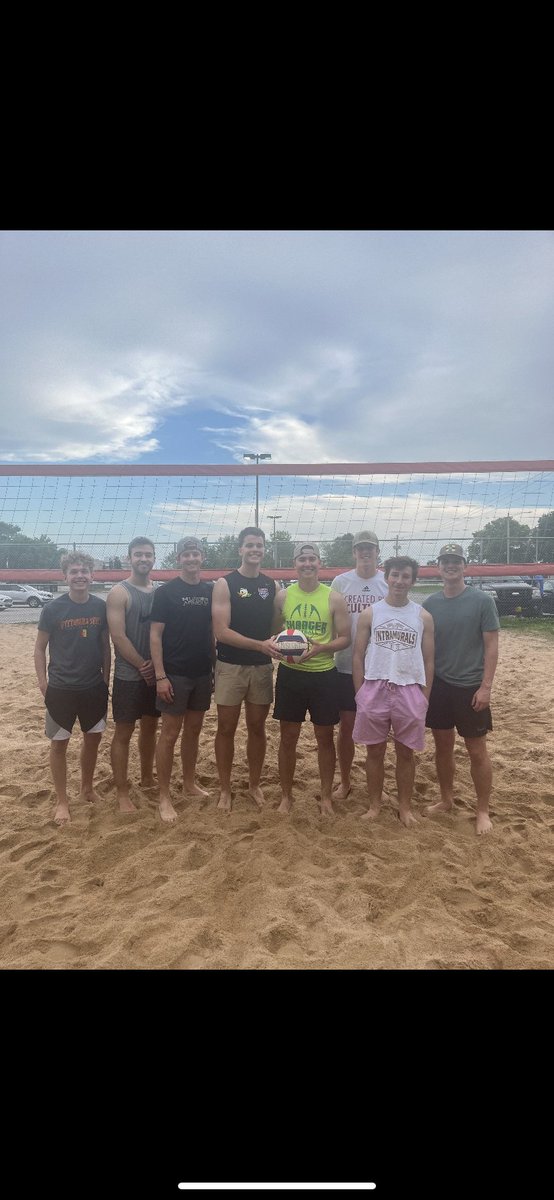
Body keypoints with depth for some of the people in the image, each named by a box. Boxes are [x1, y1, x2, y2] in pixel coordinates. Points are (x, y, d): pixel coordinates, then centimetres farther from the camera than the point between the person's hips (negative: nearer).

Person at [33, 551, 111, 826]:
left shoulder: (101, 607, -2)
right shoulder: (53, 609, -10)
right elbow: (40, 648, -3)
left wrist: (106, 679, 6)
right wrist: (43, 683, -9)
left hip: (94, 687, 3)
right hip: (61, 688, -3)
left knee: (93, 738, 14)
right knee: (59, 743, 5)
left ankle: (87, 789, 35)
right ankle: (62, 802, 20)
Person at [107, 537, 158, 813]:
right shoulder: (119, 593, -9)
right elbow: (118, 636, -16)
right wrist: (143, 665, -13)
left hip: (155, 673, 6)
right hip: (129, 676, -5)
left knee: (150, 727, 17)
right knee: (123, 732, 2)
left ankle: (147, 779, 34)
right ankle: (122, 794, 12)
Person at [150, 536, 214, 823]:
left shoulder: (210, 591, 6)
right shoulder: (165, 591, -8)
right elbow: (155, 635, -10)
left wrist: (216, 667, 8)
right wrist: (160, 676, -16)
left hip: (202, 673, 5)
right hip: (175, 674, -5)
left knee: (193, 730, 15)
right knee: (169, 734, 0)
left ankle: (189, 783, 30)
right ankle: (164, 797, 11)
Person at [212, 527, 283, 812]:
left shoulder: (272, 586, 6)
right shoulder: (225, 584, -7)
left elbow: (277, 626, 12)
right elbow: (221, 631, -15)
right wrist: (260, 645, -25)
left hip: (262, 667, 4)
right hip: (230, 667, -3)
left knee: (257, 727, 13)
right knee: (226, 728, 6)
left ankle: (254, 785, 29)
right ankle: (225, 790, 21)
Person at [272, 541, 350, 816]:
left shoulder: (334, 598, -3)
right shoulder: (283, 596, 1)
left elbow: (345, 638, -2)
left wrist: (320, 647, -19)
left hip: (324, 675, -1)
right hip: (290, 674, 1)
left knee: (325, 737, 10)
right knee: (288, 737, 9)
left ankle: (326, 796, 27)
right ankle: (286, 795, 27)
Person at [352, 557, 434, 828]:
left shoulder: (423, 617, 4)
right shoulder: (370, 613, 2)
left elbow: (428, 661, 6)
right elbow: (358, 655, 3)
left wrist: (424, 697, 0)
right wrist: (360, 693, -2)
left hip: (409, 691, 0)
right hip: (375, 689, 0)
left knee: (406, 753, 10)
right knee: (375, 751, 9)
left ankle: (405, 807, 25)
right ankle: (374, 805, 24)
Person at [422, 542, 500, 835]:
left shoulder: (482, 600, -7)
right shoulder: (430, 603, 2)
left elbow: (491, 645, -8)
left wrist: (485, 687, -13)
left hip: (470, 688, -3)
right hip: (438, 686, 4)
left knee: (477, 750, 6)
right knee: (442, 745, 14)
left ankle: (483, 811, 21)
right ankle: (446, 800, 32)